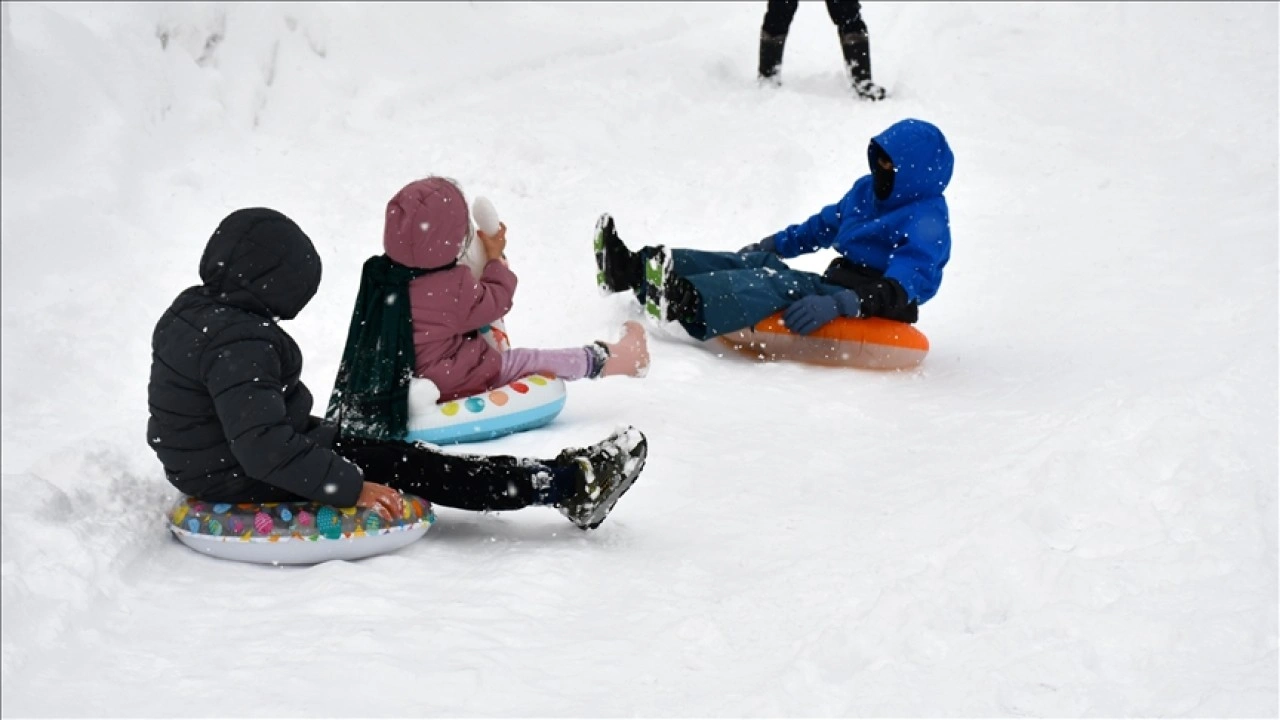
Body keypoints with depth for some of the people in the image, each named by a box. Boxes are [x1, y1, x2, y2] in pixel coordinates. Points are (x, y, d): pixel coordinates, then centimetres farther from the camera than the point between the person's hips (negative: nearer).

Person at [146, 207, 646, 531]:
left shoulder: (193, 310, 6)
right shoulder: (239, 343, -28)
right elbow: (263, 446, -33)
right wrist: (351, 487, -27)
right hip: (245, 485, -10)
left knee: (386, 449, 10)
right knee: (403, 466, -5)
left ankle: (558, 478, 10)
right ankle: (567, 486, 1)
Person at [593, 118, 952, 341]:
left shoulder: (926, 222, -15)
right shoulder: (866, 191, 15)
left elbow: (902, 287, -30)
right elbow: (825, 225, 32)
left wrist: (836, 305, -42)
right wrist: (772, 245, 23)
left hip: (870, 312, -9)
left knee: (783, 285, -32)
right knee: (752, 264, -7)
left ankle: (685, 302, -57)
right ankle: (635, 269, -19)